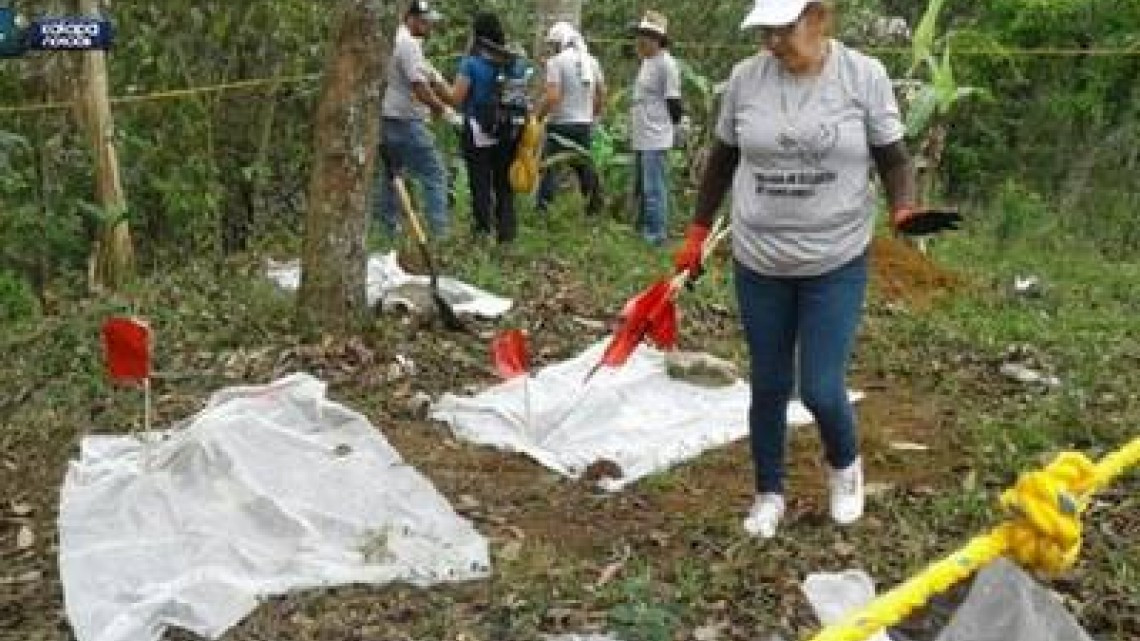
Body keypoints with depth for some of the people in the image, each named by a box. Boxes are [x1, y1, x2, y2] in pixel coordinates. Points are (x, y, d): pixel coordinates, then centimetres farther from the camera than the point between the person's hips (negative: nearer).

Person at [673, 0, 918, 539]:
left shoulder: (864, 76, -8)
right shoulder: (746, 78, -3)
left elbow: (894, 159, -2)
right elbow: (723, 160, 9)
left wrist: (905, 218, -20)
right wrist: (696, 235, 12)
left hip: (837, 263, -2)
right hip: (758, 263, 2)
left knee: (821, 390, -4)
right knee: (768, 386, 11)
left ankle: (844, 465, 30)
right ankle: (769, 493, 32)